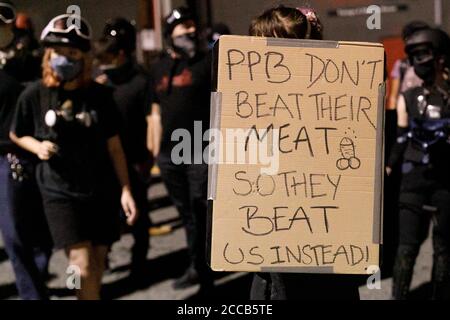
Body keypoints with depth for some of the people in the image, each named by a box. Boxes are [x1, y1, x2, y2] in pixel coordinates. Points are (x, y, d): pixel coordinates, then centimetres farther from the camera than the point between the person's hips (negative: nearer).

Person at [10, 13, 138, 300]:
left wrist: (126, 189, -2)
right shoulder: (34, 95, -6)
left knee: (97, 263, 11)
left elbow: (114, 146, 2)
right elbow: (16, 135, 10)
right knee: (82, 266, -10)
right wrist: (38, 147, -11)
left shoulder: (100, 95, -3)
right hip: (60, 193, -2)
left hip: (103, 191, 2)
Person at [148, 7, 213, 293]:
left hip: (201, 152, -4)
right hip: (169, 154, 5)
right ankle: (197, 267, 26)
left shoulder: (207, 63, -1)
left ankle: (203, 270, 6)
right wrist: (155, 152, 12)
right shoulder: (159, 68, 12)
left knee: (201, 213, -3)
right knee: (186, 213, 14)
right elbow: (156, 112, 14)